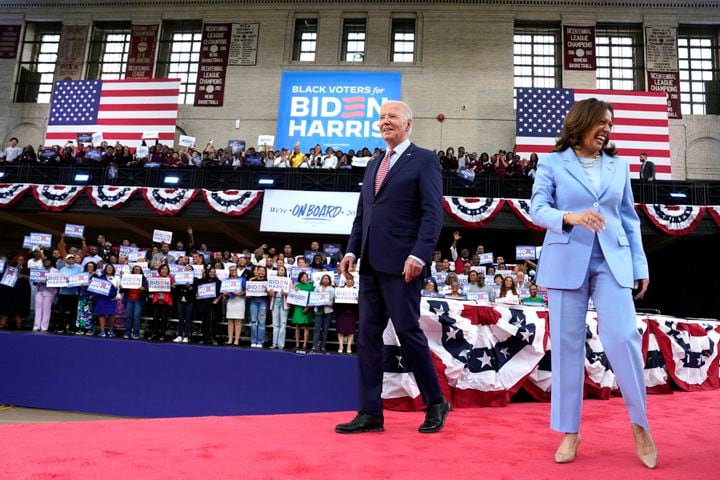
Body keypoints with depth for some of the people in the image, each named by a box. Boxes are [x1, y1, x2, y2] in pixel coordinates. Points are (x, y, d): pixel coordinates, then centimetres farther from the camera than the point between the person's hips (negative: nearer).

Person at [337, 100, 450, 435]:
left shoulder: (424, 160, 0)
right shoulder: (373, 166, 21)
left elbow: (433, 214, -9)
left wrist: (419, 255, -19)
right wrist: (352, 250, 9)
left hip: (401, 264, -7)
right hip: (371, 264, 7)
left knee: (408, 331, -2)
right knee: (368, 335, 6)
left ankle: (436, 404, 18)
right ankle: (370, 413, 14)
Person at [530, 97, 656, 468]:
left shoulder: (619, 166, 14)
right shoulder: (552, 163, 5)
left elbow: (630, 219, 15)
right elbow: (537, 209, -5)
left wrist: (640, 265, 10)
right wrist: (570, 217, -24)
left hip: (613, 261, 2)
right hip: (567, 261, -2)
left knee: (623, 338, -8)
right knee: (567, 344, 1)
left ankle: (640, 423, 15)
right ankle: (569, 430, 13)